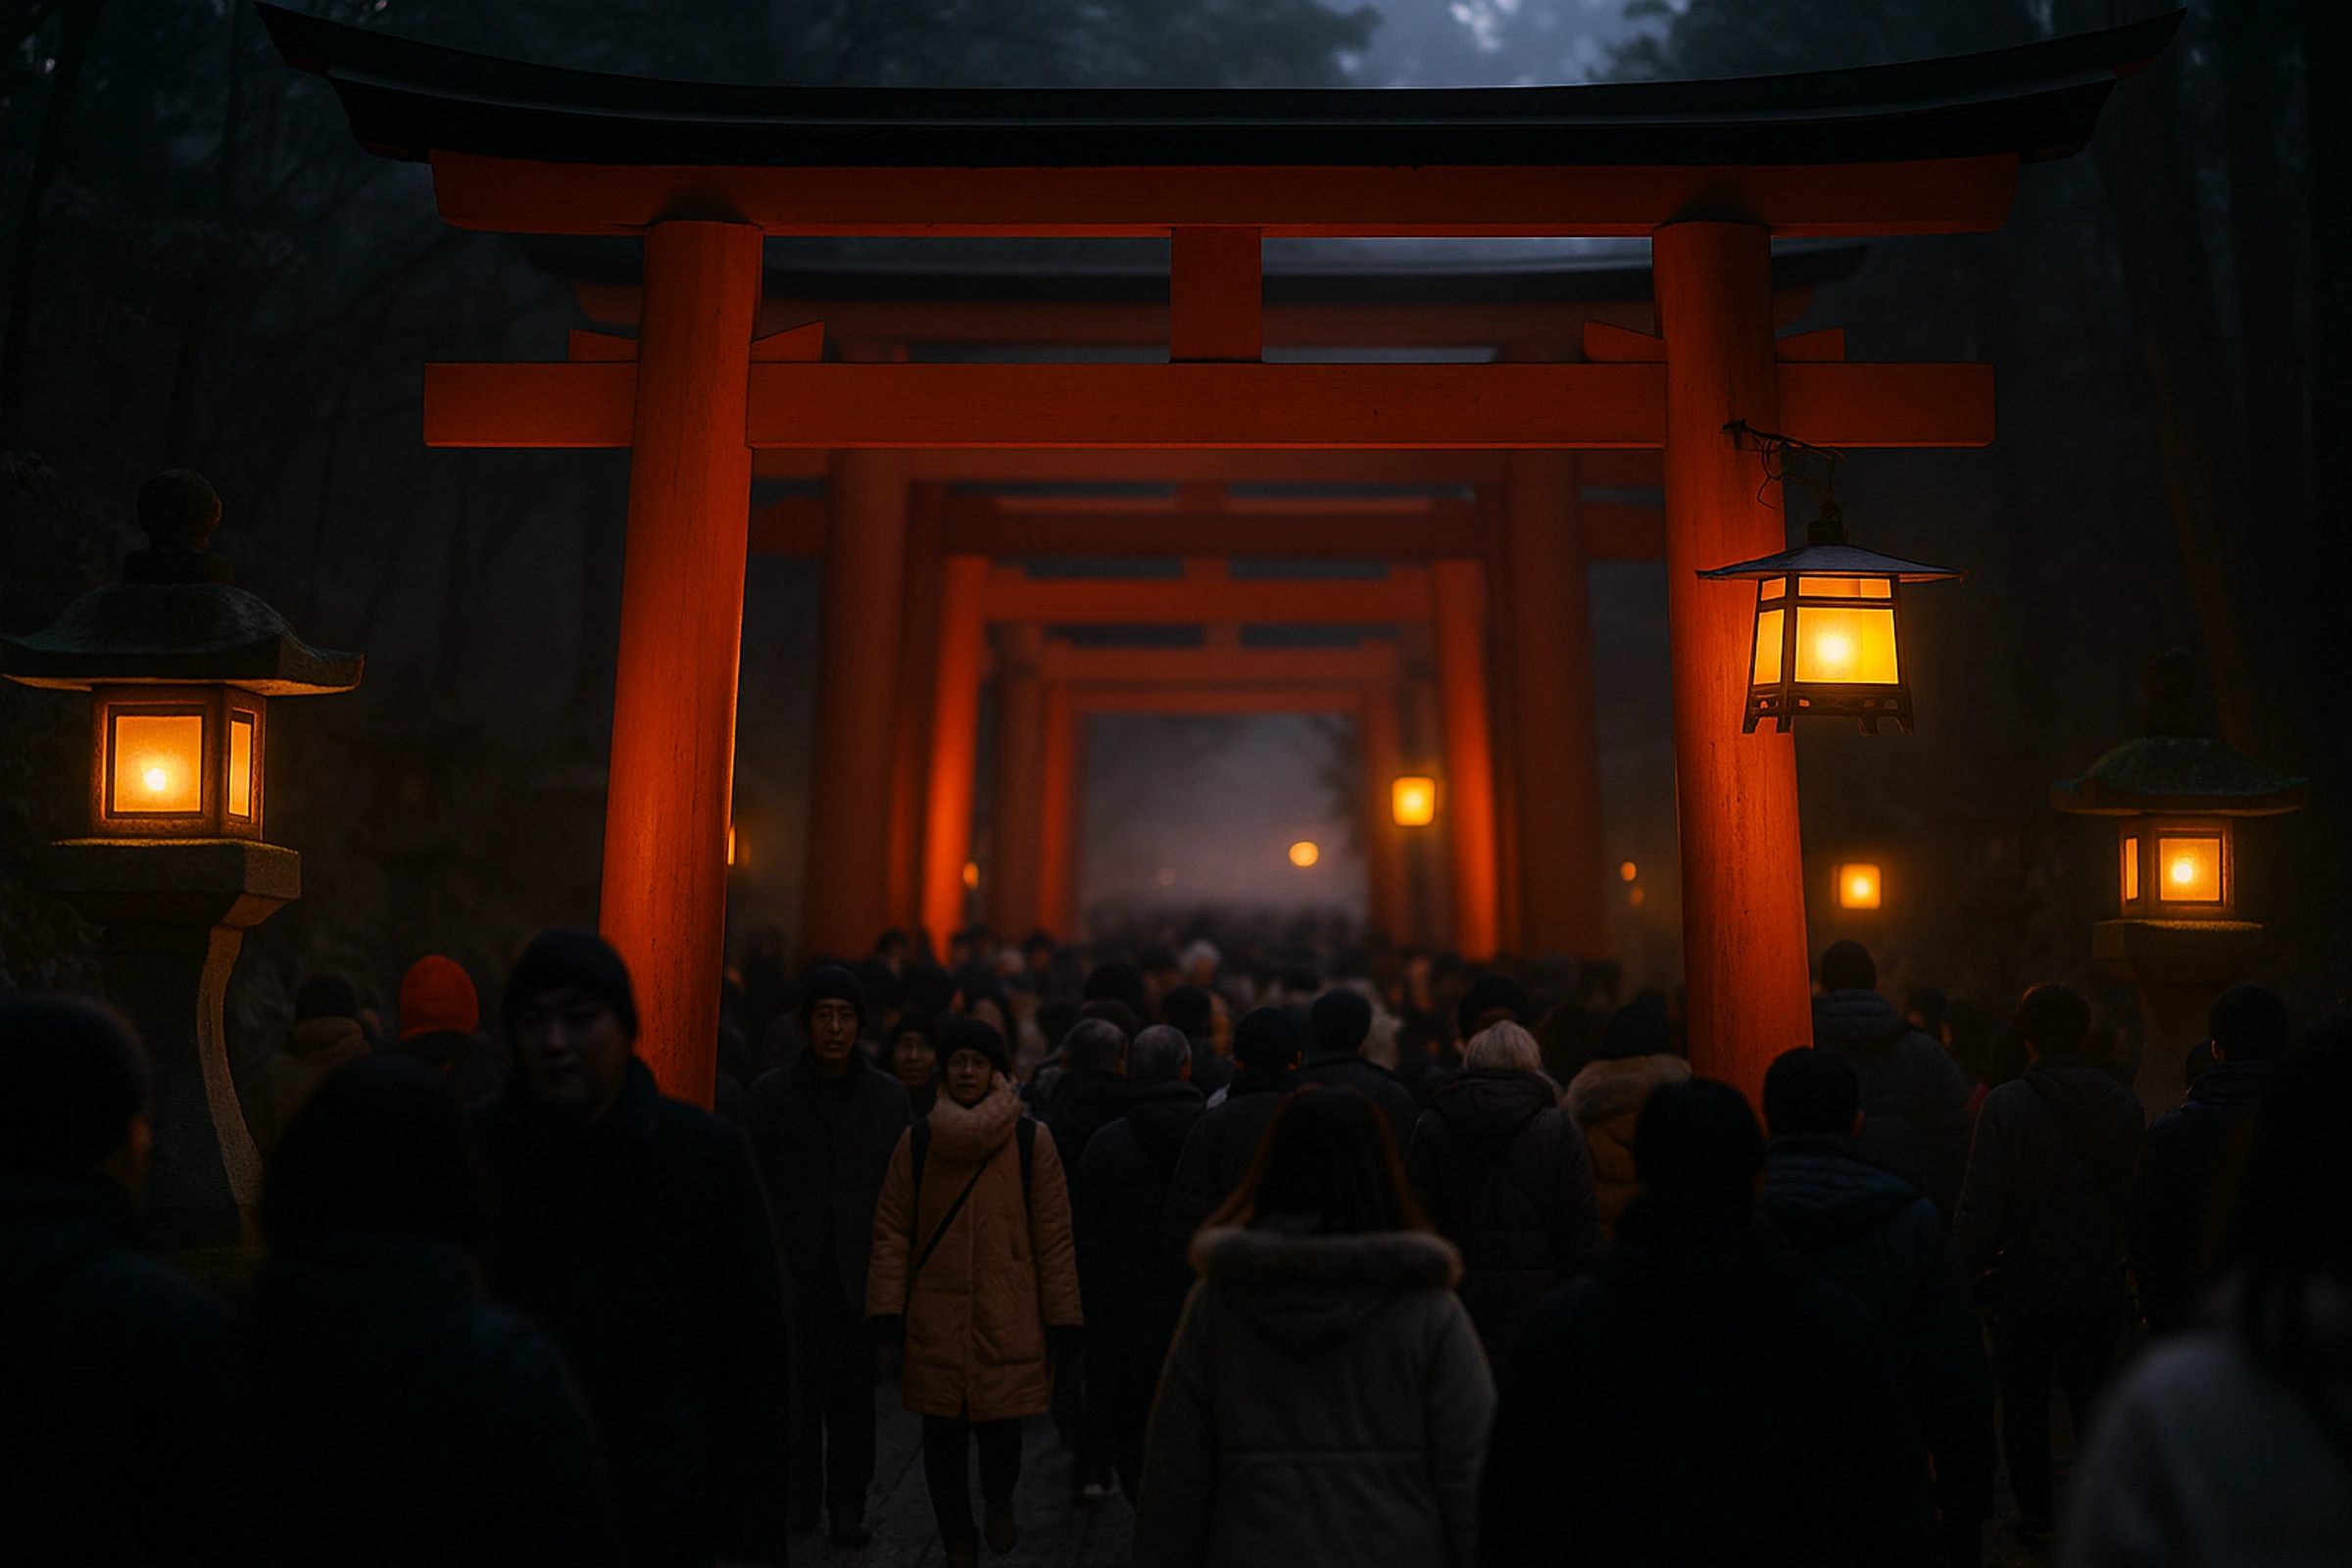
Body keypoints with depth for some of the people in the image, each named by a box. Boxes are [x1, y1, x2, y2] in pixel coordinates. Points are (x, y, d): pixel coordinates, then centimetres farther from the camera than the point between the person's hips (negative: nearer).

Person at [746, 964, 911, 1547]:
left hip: (859, 1272, 0)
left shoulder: (888, 1095, 7)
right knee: (797, 1391, 4)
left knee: (854, 1394, 1)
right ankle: (798, 1500, 18)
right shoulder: (771, 1093, 5)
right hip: (793, 1269, 0)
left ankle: (847, 1505, 11)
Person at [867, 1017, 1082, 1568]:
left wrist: (1060, 1315, 1)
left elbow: (1053, 1236, 1)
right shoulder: (918, 1141, 3)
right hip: (936, 1320, 1)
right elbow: (891, 1231, 4)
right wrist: (888, 1309, 0)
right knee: (943, 1437, 5)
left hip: (1007, 1320, -1)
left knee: (999, 1424, -3)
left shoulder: (1031, 1142, 0)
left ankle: (998, 1500, 30)